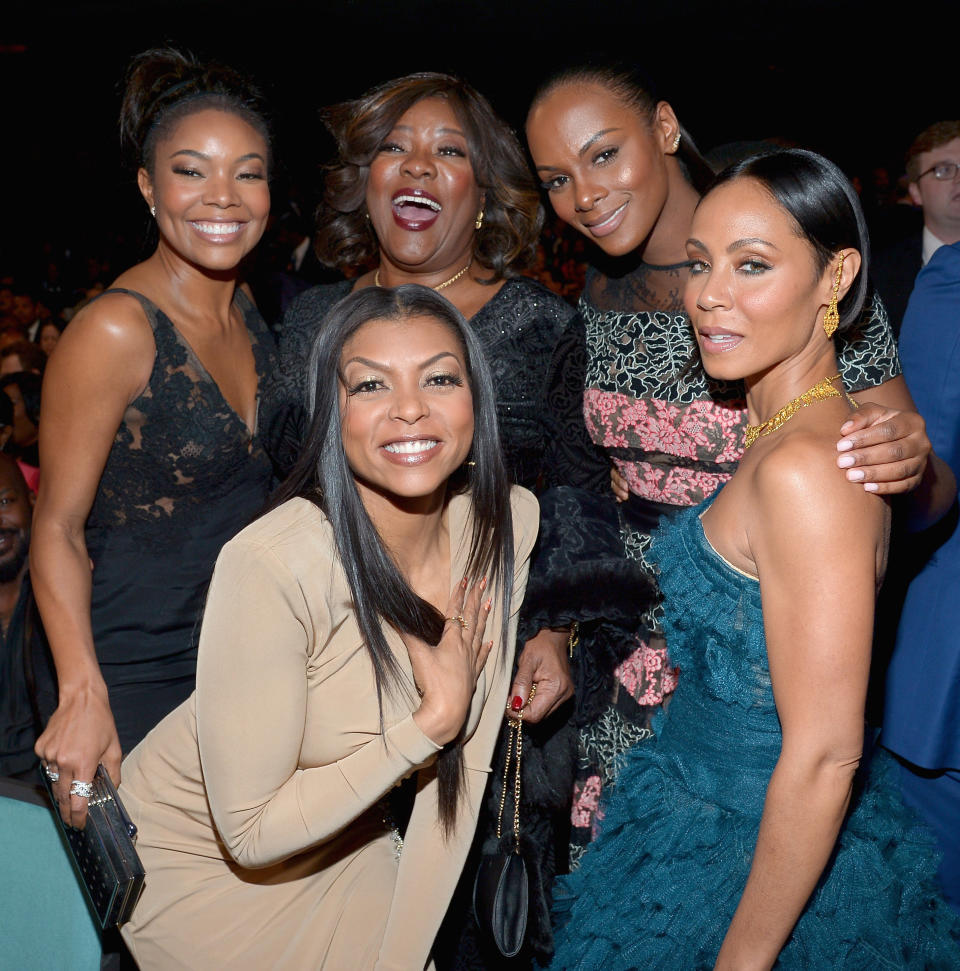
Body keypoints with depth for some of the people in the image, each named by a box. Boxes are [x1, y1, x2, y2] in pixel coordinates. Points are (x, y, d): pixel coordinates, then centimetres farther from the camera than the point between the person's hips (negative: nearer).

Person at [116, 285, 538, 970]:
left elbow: (461, 767, -11)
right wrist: (434, 719, -27)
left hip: (343, 840, 4)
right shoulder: (272, 563, -33)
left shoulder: (509, 521, -17)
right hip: (200, 854, -4)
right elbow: (252, 831, -24)